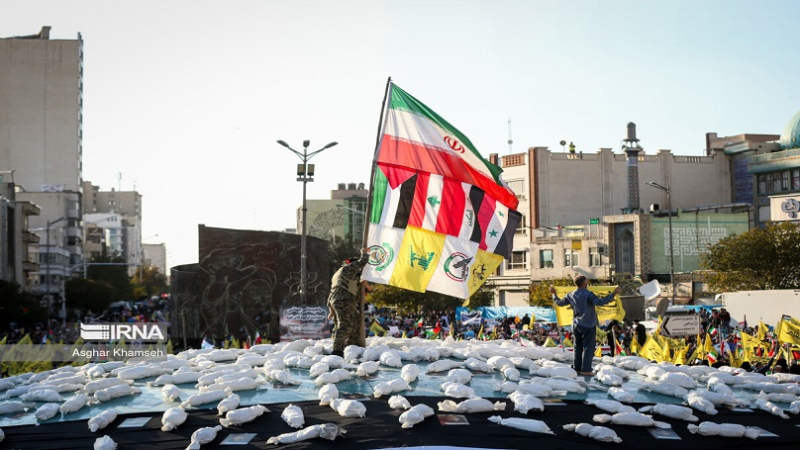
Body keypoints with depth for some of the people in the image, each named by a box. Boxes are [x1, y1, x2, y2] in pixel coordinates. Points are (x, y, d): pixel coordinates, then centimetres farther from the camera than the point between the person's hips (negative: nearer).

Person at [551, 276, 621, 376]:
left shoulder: (570, 295, 4)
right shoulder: (588, 294, -17)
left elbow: (559, 302, 16)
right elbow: (600, 302, -29)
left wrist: (554, 294, 33)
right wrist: (613, 294, -27)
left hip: (576, 325, 7)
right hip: (588, 325, -6)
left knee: (578, 347, 15)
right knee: (588, 347, -2)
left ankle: (577, 368, 18)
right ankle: (586, 370, -4)